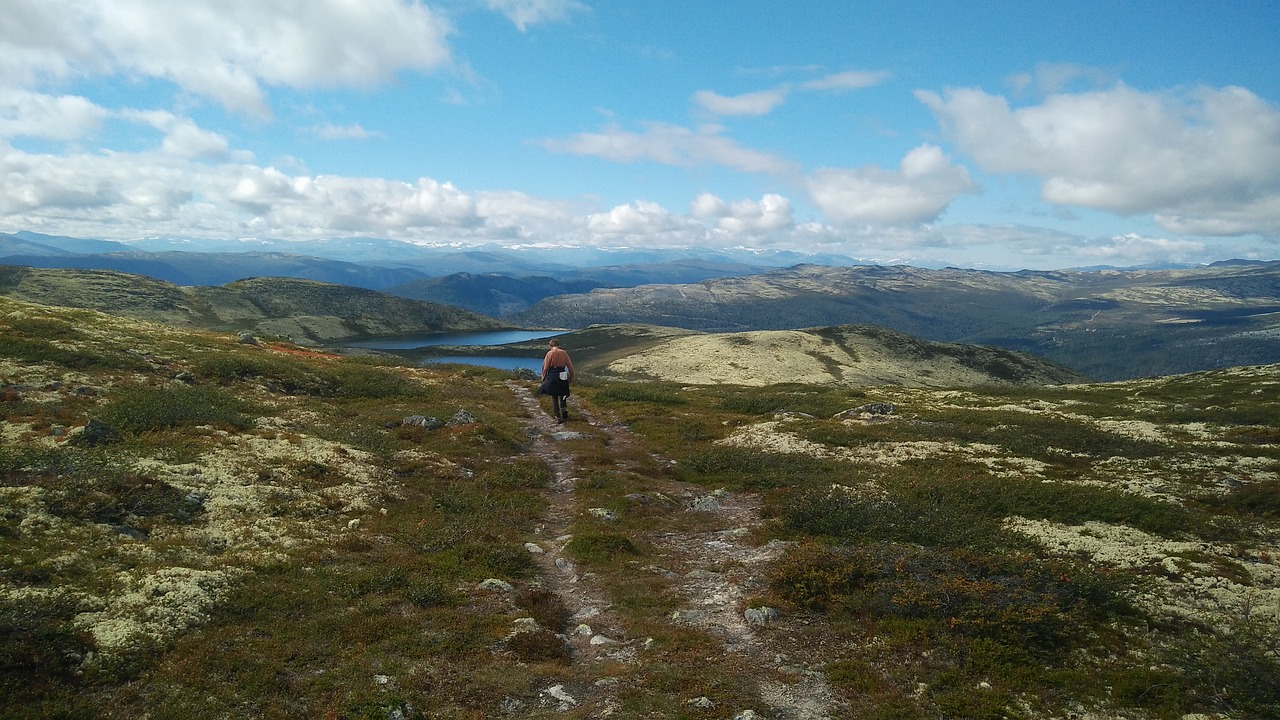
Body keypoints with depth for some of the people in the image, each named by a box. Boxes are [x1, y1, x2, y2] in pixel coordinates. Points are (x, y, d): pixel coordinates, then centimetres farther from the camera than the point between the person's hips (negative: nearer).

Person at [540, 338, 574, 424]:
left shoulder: (550, 353, -5)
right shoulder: (564, 353, 5)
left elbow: (545, 367, -7)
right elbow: (570, 366, 6)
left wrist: (543, 377, 5)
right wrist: (571, 377, 17)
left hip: (552, 377, -3)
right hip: (562, 377, 3)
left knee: (554, 397, 6)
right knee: (562, 395, 22)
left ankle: (558, 417, 3)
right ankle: (564, 409, 1)